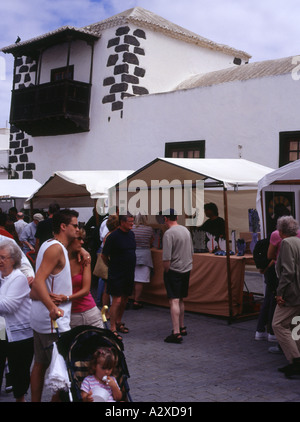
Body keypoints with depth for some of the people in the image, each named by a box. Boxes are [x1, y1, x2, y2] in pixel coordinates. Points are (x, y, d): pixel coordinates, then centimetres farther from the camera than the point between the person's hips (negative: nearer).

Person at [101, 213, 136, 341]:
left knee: (125, 299, 14)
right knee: (117, 300, -9)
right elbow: (104, 255, -7)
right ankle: (113, 329, -2)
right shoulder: (113, 236, -15)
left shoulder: (131, 234, 8)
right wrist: (112, 267, 4)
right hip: (117, 274, -7)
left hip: (129, 273, 7)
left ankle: (118, 322, 30)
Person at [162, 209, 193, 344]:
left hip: (174, 270, -8)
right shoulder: (186, 230, 9)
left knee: (174, 301, -8)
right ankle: (182, 327, 30)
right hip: (186, 269, 8)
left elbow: (166, 258, -21)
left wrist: (165, 271, -7)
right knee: (180, 300, 19)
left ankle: (176, 333, -11)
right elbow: (191, 252, 17)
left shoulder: (169, 233, -16)